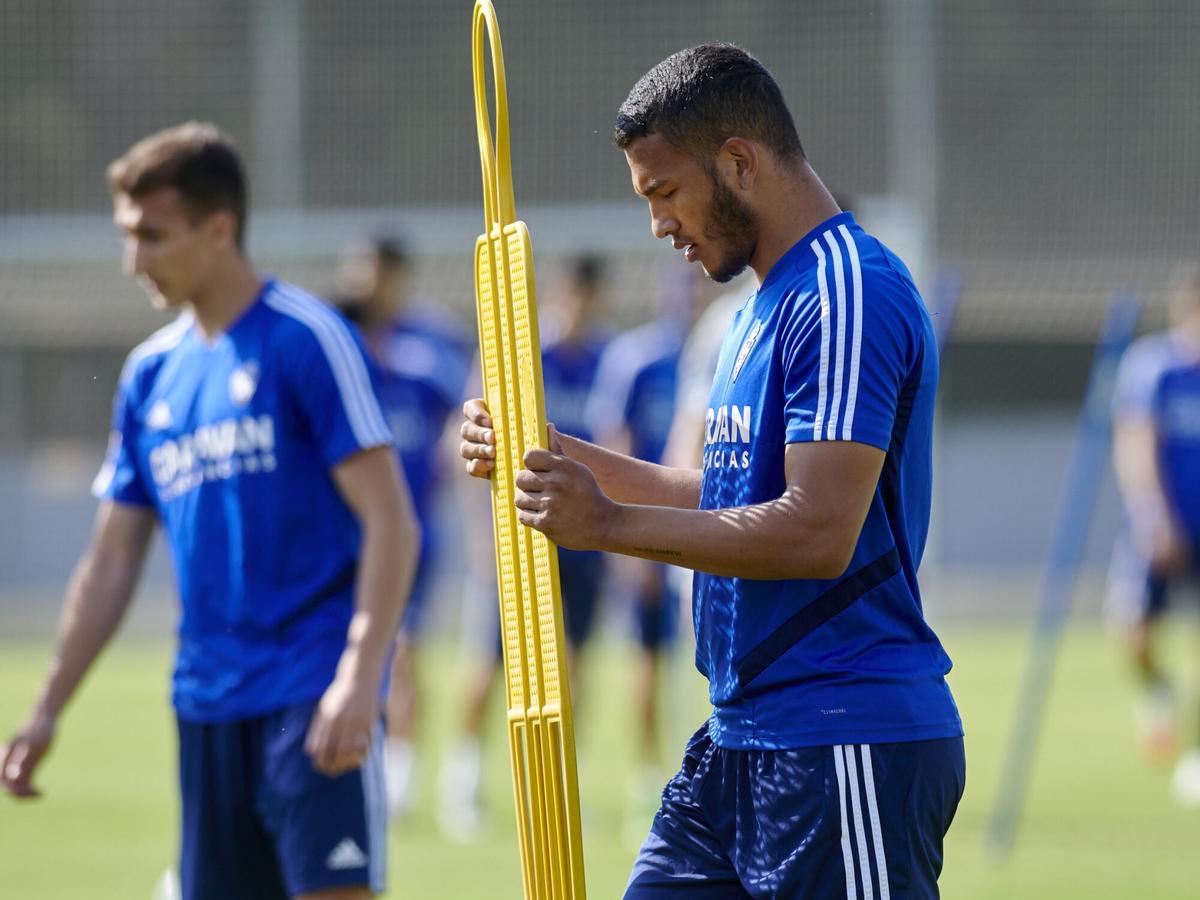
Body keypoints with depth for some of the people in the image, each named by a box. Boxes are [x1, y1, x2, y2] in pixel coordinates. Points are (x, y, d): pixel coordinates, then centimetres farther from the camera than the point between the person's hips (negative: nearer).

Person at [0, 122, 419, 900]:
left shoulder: (306, 340, -7)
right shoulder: (152, 373, 13)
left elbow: (390, 523, -11)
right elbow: (111, 565, 19)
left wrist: (359, 678, -21)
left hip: (315, 696, -7)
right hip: (210, 708, 7)